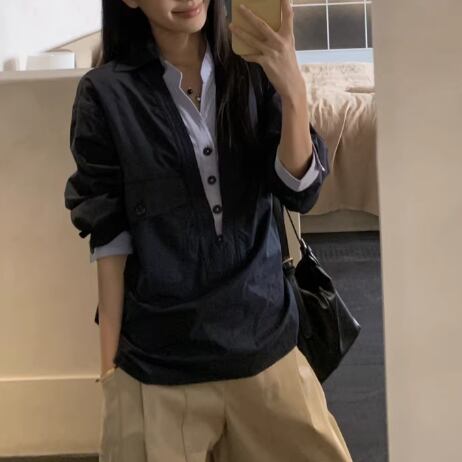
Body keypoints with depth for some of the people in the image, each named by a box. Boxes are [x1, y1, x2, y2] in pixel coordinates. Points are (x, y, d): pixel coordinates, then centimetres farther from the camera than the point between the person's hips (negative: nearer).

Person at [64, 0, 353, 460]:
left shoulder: (254, 73, 2)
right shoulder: (107, 93, -6)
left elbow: (300, 192, -6)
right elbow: (108, 236, -4)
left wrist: (293, 91, -21)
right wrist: (110, 361, -4)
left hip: (265, 344, 3)